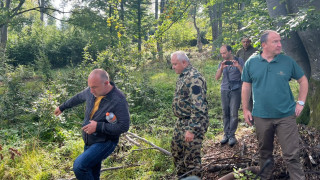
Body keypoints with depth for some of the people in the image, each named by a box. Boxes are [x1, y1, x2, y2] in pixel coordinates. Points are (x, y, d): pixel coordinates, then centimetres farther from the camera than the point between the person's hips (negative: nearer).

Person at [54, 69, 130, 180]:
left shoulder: (118, 100, -24)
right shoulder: (91, 91, -4)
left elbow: (124, 126, -25)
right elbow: (79, 98, 18)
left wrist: (98, 126, -25)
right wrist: (62, 107, 32)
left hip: (104, 143, -7)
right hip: (90, 142, 7)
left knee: (79, 166, -22)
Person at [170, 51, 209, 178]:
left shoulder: (194, 78, -21)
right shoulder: (183, 76, 10)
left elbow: (198, 107, -27)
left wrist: (191, 129, -28)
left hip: (193, 122, -10)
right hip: (181, 122, 10)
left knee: (191, 157, -1)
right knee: (176, 149, 20)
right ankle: (181, 176, 37)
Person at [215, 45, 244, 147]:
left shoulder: (239, 61, 1)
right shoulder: (222, 63, 10)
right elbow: (217, 78, 0)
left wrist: (238, 66, -22)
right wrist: (221, 68, -17)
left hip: (236, 90, -3)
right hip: (224, 90, 4)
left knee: (233, 114, -6)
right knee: (225, 113, 6)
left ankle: (232, 135, 3)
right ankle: (226, 134, 14)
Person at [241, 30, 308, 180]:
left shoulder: (288, 61, -1)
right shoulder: (251, 62, -1)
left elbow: (303, 80, 10)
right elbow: (246, 86, 6)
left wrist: (301, 103, 2)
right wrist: (245, 109, 4)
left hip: (286, 116, -1)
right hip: (261, 117, 1)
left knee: (291, 155, -2)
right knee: (265, 153, 17)